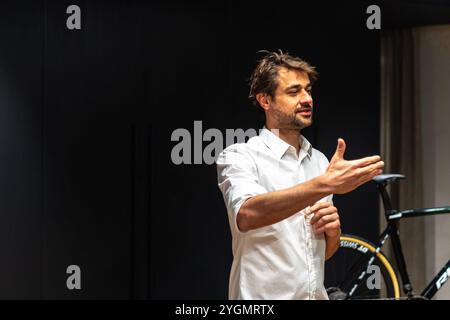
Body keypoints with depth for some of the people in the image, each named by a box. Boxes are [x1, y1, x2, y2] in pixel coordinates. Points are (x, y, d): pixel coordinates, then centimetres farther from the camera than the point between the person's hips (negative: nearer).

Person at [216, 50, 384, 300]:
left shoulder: (319, 161, 8)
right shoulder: (239, 157, -10)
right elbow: (247, 214, -31)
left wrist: (332, 229, -7)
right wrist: (325, 184, -37)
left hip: (316, 293, 6)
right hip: (263, 295, -5)